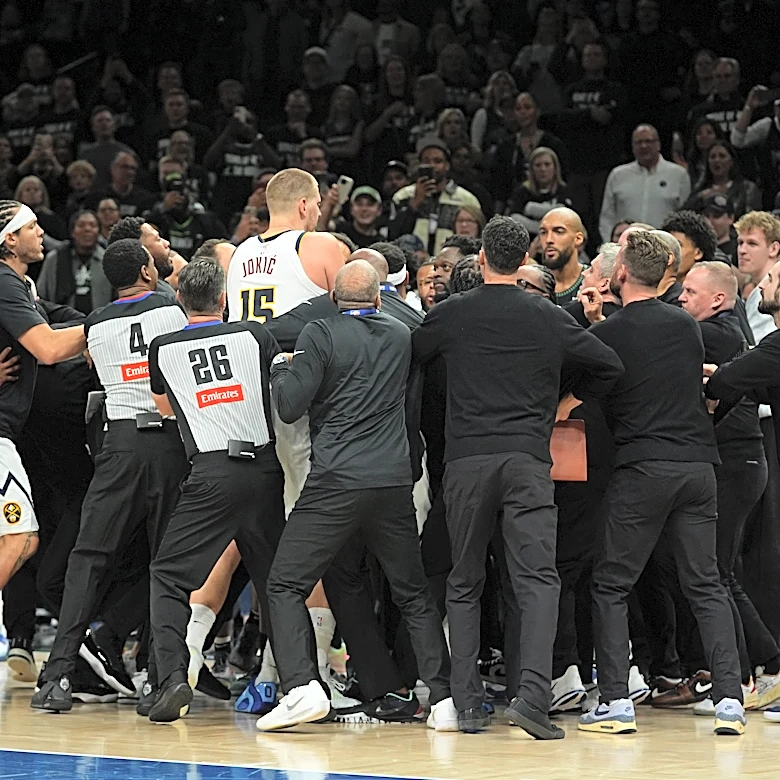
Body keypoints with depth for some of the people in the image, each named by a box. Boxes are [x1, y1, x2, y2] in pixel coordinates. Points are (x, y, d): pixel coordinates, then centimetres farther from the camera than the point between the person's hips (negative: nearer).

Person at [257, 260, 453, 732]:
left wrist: (280, 369, 13)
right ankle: (444, 697, 7)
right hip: (396, 480, 4)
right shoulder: (402, 336, 12)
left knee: (285, 585, 2)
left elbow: (290, 407, -4)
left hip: (338, 480, -4)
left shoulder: (320, 334, -3)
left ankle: (303, 688, -15)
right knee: (414, 594, 14)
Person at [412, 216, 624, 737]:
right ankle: (533, 692, -21)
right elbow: (610, 366, 11)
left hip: (466, 459, 0)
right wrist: (566, 400, 25)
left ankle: (467, 703, 6)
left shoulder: (452, 314, 4)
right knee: (538, 580, -4)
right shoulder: (550, 318, 6)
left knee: (464, 584, 10)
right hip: (527, 459, 0)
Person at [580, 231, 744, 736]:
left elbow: (590, 405, 5)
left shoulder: (605, 335, -5)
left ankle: (616, 701, -2)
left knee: (611, 586, 5)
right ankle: (730, 699, -1)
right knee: (706, 584, 8)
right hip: (698, 463, 4)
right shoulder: (687, 326, 7)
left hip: (640, 468, -4)